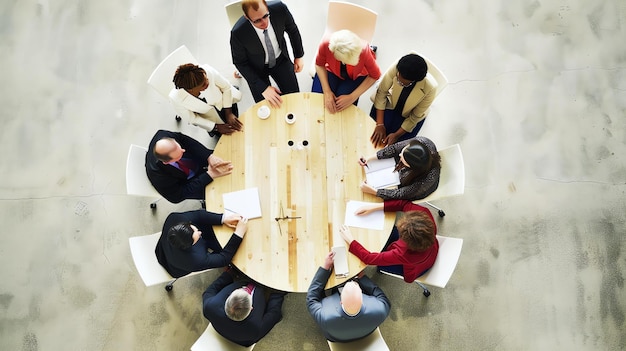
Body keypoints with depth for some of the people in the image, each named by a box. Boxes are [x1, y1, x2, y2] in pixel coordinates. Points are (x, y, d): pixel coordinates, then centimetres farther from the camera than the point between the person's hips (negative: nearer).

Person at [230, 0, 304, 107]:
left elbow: (292, 30, -6)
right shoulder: (238, 33, -35)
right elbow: (240, 62, -18)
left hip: (281, 59, 2)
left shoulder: (279, 9, -29)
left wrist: (299, 56, 3)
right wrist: (263, 87, -23)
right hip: (256, 67, -2)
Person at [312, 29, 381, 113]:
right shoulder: (326, 44, -34)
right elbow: (319, 65, -13)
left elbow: (374, 76, -20)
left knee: (343, 109, -21)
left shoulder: (364, 51, -37)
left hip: (356, 77, -1)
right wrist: (327, 91, -24)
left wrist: (352, 97, -26)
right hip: (331, 71, 1)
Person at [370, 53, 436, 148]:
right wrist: (380, 124, -23)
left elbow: (415, 117, -20)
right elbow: (381, 92, -20)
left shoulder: (430, 89, -35)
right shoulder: (396, 68, -34)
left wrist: (396, 135, -21)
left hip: (408, 116, -1)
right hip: (390, 104, 1)